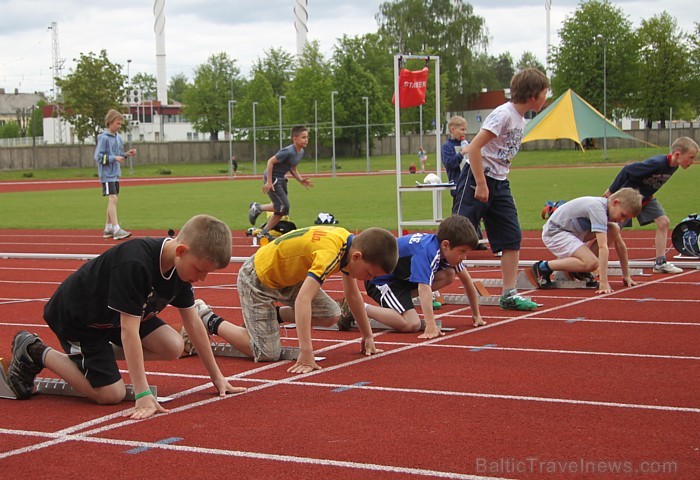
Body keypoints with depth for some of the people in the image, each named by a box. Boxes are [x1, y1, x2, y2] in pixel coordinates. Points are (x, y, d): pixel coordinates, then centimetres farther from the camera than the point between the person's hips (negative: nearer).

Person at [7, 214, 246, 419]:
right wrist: (143, 394, -36)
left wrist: (216, 376, 2)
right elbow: (129, 330, -35)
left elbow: (193, 322, 0)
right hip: (75, 316, -8)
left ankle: (103, 352, 8)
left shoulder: (181, 264, -11)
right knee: (111, 394, -10)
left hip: (114, 314, 8)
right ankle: (36, 353, 4)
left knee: (174, 347, -9)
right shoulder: (134, 264, -37)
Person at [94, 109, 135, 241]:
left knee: (113, 201, 11)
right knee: (112, 199, -15)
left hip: (115, 173, 8)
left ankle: (108, 229, 20)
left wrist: (126, 154, 1)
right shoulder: (103, 138, -12)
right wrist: (114, 158, -20)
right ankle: (116, 230, -19)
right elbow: (98, 156, -15)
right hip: (107, 174, -8)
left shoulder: (118, 137, 11)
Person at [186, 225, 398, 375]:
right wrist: (306, 354, -45)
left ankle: (275, 315, 19)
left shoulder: (349, 243, -7)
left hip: (287, 275, 9)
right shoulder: (330, 253, -35)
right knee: (267, 354, -10)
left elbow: (352, 293, 8)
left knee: (331, 315, -1)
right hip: (257, 279, -9)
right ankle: (208, 320, 5)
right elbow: (302, 299, -43)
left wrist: (368, 336, 10)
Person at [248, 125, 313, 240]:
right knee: (283, 207, -14)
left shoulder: (301, 152, 4)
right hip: (272, 179, -9)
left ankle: (264, 232, 19)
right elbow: (270, 161, -22)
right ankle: (257, 208, 3)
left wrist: (301, 180, 1)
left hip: (281, 179, 9)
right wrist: (269, 182, -22)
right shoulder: (288, 152, -24)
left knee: (282, 211, 9)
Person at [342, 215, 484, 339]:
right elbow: (424, 287, -43)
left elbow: (466, 280, 7)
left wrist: (476, 315, 9)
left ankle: (402, 300, 2)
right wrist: (431, 326, -50)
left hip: (403, 277, 9)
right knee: (412, 324, -25)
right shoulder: (427, 251, -32)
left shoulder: (447, 249, -5)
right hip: (381, 279, -9)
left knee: (449, 274, -5)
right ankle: (361, 308, -11)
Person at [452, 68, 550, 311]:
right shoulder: (503, 114, -16)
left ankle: (509, 294, 9)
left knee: (512, 237, 3)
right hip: (477, 179, -9)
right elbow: (474, 147, -22)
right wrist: (481, 184, -22)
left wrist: (497, 182, 15)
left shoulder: (520, 119, 12)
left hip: (499, 183, 9)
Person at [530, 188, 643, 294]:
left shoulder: (608, 208, 1)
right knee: (592, 263, -27)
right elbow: (603, 247, -34)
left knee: (614, 230, -3)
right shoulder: (598, 209, -28)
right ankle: (543, 267, -12)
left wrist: (626, 276, 10)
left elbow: (620, 244, 10)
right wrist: (603, 282, -37)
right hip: (554, 232, -10)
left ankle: (579, 269, 6)